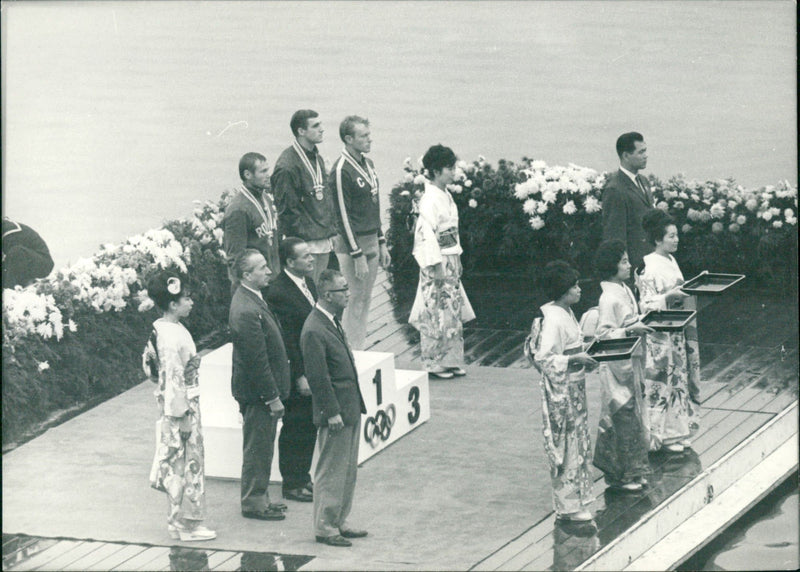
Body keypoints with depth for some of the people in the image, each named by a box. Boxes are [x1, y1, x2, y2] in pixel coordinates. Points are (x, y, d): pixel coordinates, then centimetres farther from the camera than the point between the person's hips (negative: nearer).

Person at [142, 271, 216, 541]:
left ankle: (177, 519, 24)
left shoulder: (160, 328, 5)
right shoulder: (172, 336, -24)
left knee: (175, 461, 16)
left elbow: (149, 364, 16)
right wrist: (183, 415, -20)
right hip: (182, 404, -10)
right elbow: (175, 379, -23)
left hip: (169, 401, 10)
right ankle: (187, 525, 7)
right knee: (188, 461, -1)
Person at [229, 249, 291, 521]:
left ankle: (258, 498, 30)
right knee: (258, 449, 3)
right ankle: (254, 502, 14)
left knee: (261, 448, 19)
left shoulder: (251, 300, 7)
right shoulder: (246, 311, -27)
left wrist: (274, 392, 20)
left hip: (260, 389, 10)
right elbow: (256, 360, -24)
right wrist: (272, 396, -19)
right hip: (257, 391, -10)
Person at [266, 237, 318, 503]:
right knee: (295, 429, 3)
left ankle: (303, 478, 30)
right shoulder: (279, 292, -21)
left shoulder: (308, 283, 8)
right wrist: (299, 376, -20)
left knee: (310, 426, 17)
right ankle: (292, 484, 15)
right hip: (295, 372, -9)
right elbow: (286, 341, -21)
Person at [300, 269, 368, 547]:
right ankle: (325, 527, 11)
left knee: (348, 470, 16)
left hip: (351, 409, 10)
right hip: (335, 413, -10)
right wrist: (332, 413, -19)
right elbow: (318, 377, -21)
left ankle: (339, 522, 27)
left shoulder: (333, 320, 10)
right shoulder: (314, 331, -21)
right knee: (331, 472, 1)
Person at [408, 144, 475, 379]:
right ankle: (434, 363, 5)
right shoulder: (430, 200, -17)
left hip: (451, 259, 10)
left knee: (453, 311, 12)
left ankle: (451, 360, 19)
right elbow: (427, 234, -20)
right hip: (437, 261, -10)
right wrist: (436, 266, -21)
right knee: (436, 313, -3)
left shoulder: (446, 196, 12)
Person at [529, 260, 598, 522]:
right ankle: (567, 506, 4)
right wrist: (575, 359, -25)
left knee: (578, 440, 15)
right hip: (560, 389, -10)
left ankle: (575, 498, 24)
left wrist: (584, 357, 8)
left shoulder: (565, 313, 9)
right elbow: (544, 358, -26)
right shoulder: (553, 319, -21)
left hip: (573, 386, 10)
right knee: (566, 444, -3)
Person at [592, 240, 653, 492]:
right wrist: (631, 330, -28)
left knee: (633, 413, 15)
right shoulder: (609, 299, -20)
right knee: (624, 415, -3)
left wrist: (642, 321, 5)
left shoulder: (624, 290, 8)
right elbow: (604, 334, -22)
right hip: (617, 365, -10)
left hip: (631, 362, 10)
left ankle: (633, 471, 24)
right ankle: (621, 474, 7)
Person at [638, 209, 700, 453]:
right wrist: (670, 296, -27)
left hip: (677, 330, 9)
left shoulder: (671, 261, 10)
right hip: (659, 334, -9)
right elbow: (647, 303, -18)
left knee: (678, 376, 13)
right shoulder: (650, 267, -16)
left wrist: (690, 292, 6)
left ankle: (677, 430, 21)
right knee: (663, 380, -4)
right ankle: (664, 434, 3)